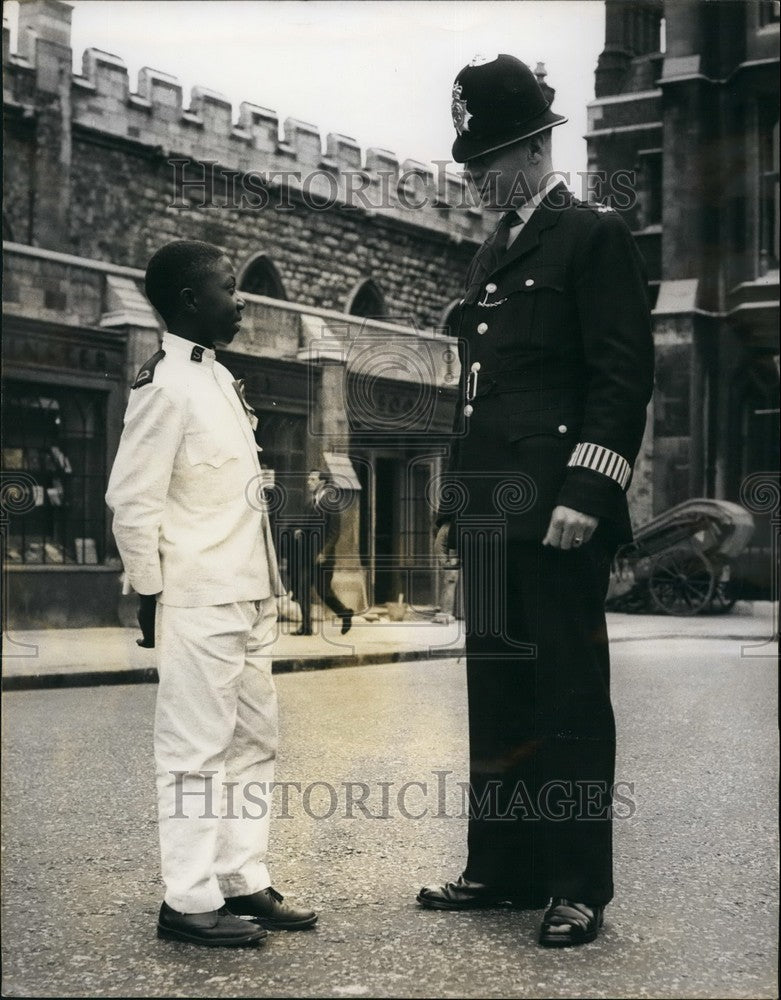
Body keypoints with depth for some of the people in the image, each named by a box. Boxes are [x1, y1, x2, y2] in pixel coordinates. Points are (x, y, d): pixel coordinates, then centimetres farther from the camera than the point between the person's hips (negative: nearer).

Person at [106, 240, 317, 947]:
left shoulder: (220, 379, 14)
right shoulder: (165, 386, -13)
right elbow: (133, 501, -15)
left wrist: (265, 589, 16)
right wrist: (153, 595, -13)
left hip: (246, 598, 9)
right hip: (196, 603, -9)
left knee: (254, 741, 13)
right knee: (196, 750, -3)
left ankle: (242, 881, 22)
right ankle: (189, 901, 5)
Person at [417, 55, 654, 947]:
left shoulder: (594, 237, -2)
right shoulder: (491, 256, 21)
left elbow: (623, 375, -10)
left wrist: (586, 494, -18)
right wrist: (456, 504, 18)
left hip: (557, 515, -8)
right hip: (492, 517, 8)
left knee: (568, 696, -3)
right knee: (496, 694, 11)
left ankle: (578, 887, 5)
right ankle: (499, 866, 20)